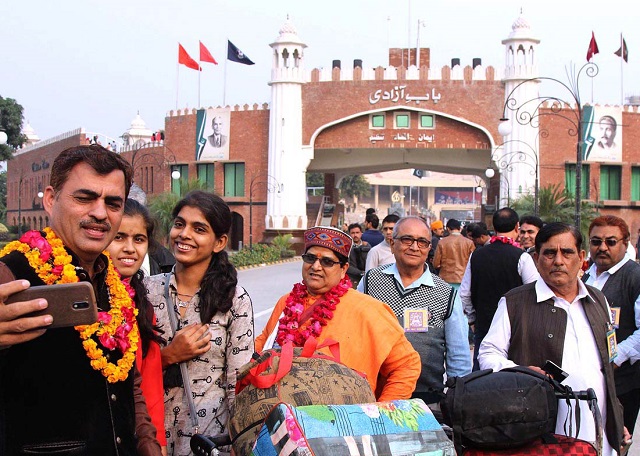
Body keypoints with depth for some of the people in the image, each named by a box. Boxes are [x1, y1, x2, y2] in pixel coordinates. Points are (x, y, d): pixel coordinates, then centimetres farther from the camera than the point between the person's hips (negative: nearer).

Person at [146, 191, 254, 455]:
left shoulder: (235, 299, -9)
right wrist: (169, 356, -12)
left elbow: (240, 385, -7)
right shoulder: (148, 289, -2)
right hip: (153, 431, 3)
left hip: (211, 434, -2)